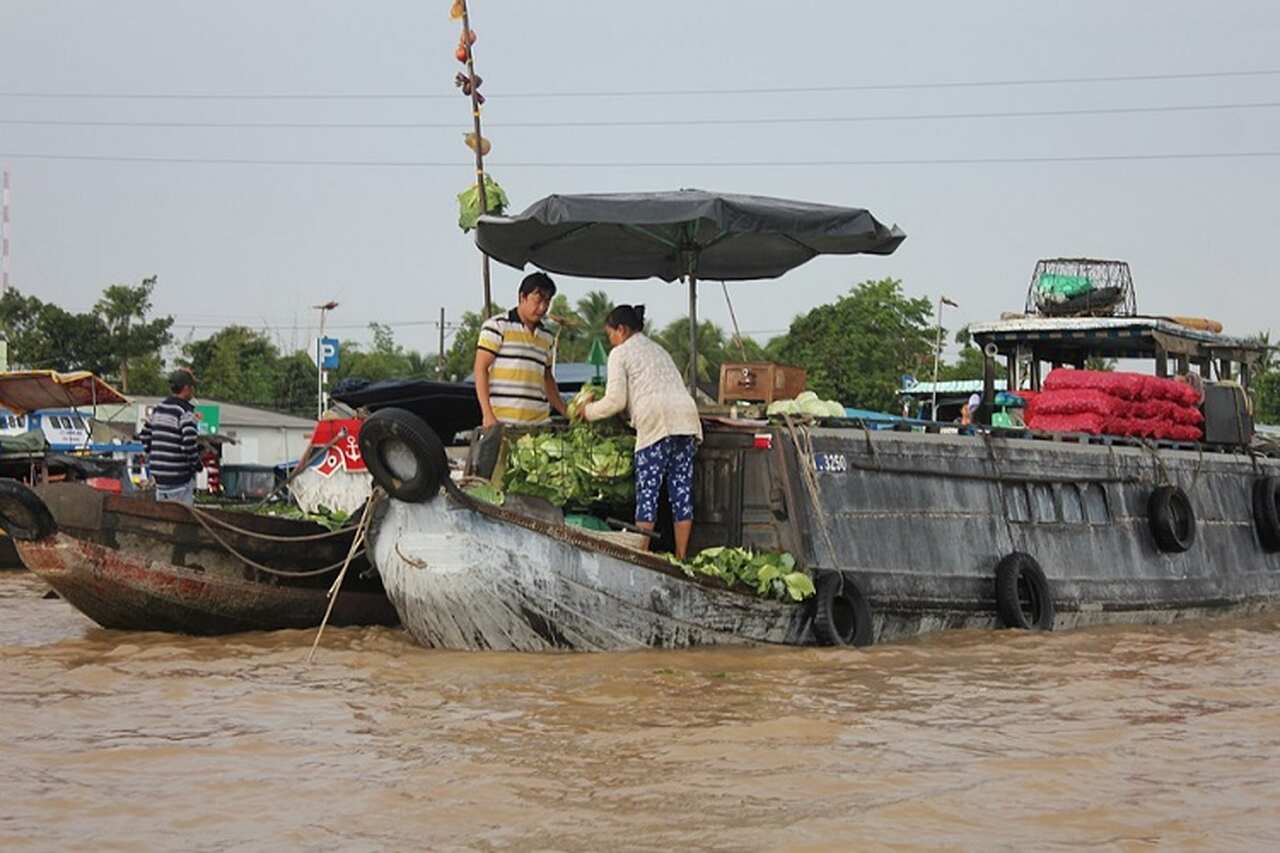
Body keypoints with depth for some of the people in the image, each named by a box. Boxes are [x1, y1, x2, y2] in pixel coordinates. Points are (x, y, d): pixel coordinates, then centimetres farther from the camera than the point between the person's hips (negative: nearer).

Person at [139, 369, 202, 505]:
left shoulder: (158, 408, 11)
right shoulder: (185, 412, -14)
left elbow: (145, 437, 17)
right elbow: (189, 444, -22)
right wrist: (196, 464, -6)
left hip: (158, 474, 8)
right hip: (179, 477, -8)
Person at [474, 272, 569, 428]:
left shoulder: (546, 337, 20)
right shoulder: (497, 326, 0)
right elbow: (481, 369, -4)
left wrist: (568, 414, 20)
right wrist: (488, 415, -13)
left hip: (539, 422, 5)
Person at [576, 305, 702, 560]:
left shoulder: (621, 353, 7)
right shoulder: (658, 350, 31)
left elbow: (616, 401, -1)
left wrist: (589, 411, 16)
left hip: (657, 423, -7)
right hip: (687, 419, 7)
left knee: (647, 492, -4)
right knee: (682, 490, 6)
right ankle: (681, 556, 7)